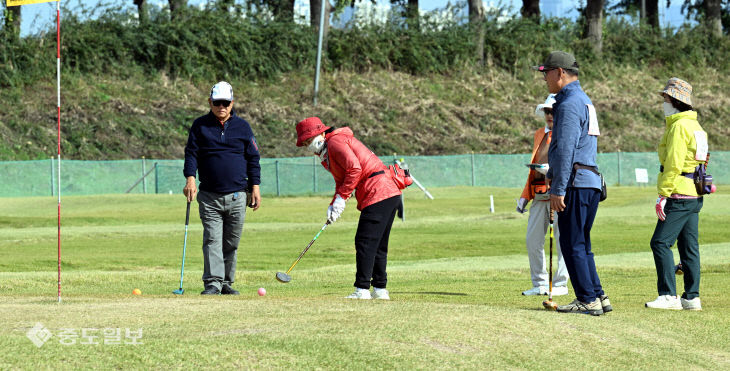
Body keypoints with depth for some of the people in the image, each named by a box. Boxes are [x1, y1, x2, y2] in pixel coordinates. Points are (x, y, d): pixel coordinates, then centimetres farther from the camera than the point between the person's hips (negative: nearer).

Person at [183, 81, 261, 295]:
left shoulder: (242, 127, 9)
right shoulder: (200, 126, 6)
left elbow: (253, 159, 11)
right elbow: (191, 153, 3)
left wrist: (255, 187, 4)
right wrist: (190, 178, -14)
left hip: (237, 196, 1)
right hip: (209, 196, -1)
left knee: (231, 243, 5)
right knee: (212, 239, -10)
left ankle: (227, 283, 13)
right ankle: (213, 282, -14)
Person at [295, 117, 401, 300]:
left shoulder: (335, 142, -7)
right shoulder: (326, 152, 24)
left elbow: (354, 169, -18)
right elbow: (341, 181, 23)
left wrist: (341, 198, -13)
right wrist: (333, 205, 7)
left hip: (378, 194, -11)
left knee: (365, 242, -11)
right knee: (377, 245, 13)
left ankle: (362, 289, -12)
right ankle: (380, 289, 17)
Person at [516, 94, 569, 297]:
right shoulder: (539, 134, 21)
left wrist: (552, 169, -24)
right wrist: (524, 196, 19)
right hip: (539, 195, 7)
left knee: (562, 239, -4)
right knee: (533, 240, 5)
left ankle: (560, 284, 2)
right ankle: (540, 284, 14)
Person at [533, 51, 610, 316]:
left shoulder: (570, 104, -12)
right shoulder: (583, 100, 20)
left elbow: (566, 150, -18)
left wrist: (558, 189, -19)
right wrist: (552, 175, 32)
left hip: (576, 184, -10)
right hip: (591, 183, 10)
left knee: (572, 244, -6)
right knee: (580, 244, 14)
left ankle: (588, 300, -7)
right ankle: (598, 297, 13)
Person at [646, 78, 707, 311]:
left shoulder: (679, 127, -13)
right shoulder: (695, 126, 18)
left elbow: (674, 164, -19)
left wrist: (663, 196, -19)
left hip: (679, 195, -10)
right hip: (694, 195, 10)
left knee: (660, 242, -10)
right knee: (689, 246, 10)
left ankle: (669, 296, -13)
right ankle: (692, 298, 10)